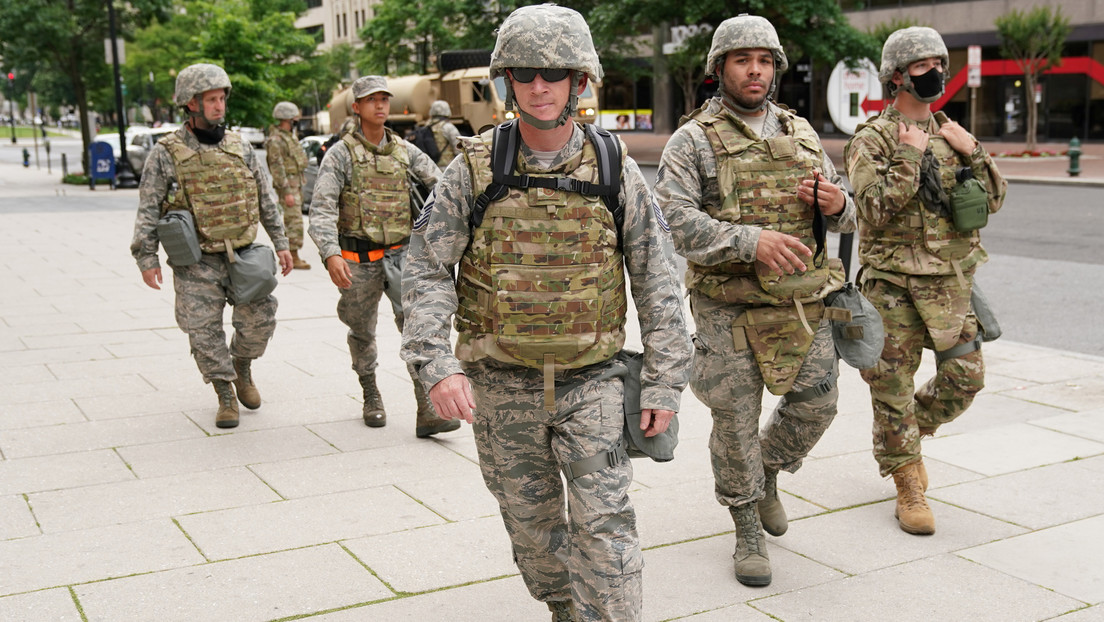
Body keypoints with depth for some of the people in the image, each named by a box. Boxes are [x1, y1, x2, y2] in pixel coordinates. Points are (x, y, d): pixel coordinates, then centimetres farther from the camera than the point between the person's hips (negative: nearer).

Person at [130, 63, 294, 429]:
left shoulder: (239, 146, 6)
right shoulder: (166, 154, -4)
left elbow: (266, 198, 12)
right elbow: (148, 210, -2)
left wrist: (280, 243, 11)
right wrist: (147, 259, -8)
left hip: (243, 255, 3)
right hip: (196, 264, -2)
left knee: (259, 318, -2)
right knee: (205, 331, 0)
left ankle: (242, 367, 28)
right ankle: (225, 396, 16)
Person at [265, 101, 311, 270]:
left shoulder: (289, 136, 16)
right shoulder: (276, 140, -16)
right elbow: (277, 168, -20)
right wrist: (287, 192, -24)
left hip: (296, 184, 10)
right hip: (287, 186, -10)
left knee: (293, 220, 13)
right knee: (294, 221, -12)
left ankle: (289, 255, 20)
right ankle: (294, 259, -10)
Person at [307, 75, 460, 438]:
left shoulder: (405, 150, 8)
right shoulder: (341, 153, -4)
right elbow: (322, 208, -14)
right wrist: (330, 254, -29)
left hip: (401, 254, 2)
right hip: (359, 260, -1)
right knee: (362, 332, 14)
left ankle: (427, 412, -15)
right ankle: (371, 394, 39)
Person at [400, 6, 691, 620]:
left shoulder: (616, 171, -4)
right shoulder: (474, 170, -5)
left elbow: (658, 282, 1)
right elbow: (426, 270, -5)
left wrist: (665, 382, -2)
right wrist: (437, 363, -18)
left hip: (592, 382, -1)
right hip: (500, 385, 1)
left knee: (604, 524, -7)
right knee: (531, 523, 15)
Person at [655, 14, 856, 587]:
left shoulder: (801, 134, 12)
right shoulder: (693, 140, -4)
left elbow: (844, 217, 17)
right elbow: (671, 218, -16)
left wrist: (837, 206, -9)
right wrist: (750, 241, -25)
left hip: (802, 301, 4)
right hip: (729, 307, -4)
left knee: (816, 403, 8)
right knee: (735, 421, 3)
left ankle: (769, 473, 38)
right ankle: (748, 531, 22)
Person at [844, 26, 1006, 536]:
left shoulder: (951, 133, 13)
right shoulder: (872, 139, -5)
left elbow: (994, 200, 10)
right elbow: (876, 208, -17)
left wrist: (971, 152, -4)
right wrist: (910, 156, -16)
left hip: (951, 280, 5)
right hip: (894, 282, -5)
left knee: (965, 375, 4)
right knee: (893, 382, 0)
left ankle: (908, 433, 30)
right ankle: (908, 486, 12)